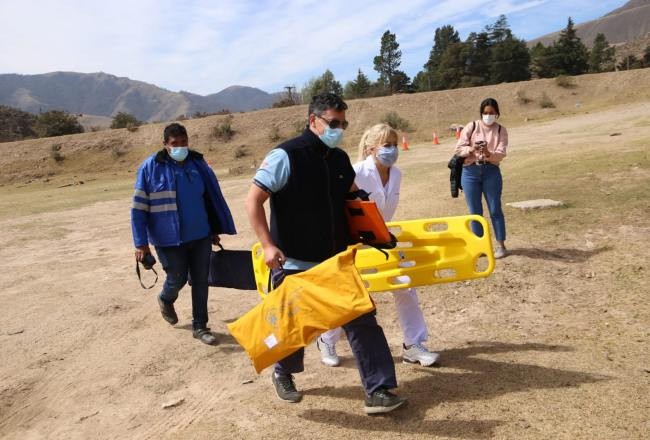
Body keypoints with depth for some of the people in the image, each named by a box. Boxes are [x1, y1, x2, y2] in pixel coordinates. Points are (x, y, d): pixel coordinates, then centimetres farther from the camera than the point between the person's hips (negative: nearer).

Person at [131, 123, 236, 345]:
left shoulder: (197, 163, 2)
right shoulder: (151, 167, -8)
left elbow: (213, 197, 11)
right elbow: (139, 208, -7)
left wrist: (216, 229, 13)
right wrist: (141, 243, -9)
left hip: (201, 236, 3)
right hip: (170, 240, -3)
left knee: (200, 282, 6)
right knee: (177, 279, 8)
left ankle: (200, 326, 22)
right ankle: (166, 300, 44)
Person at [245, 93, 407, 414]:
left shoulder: (340, 159, 6)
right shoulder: (286, 156, -14)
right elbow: (253, 201, -15)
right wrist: (268, 245, -21)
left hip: (337, 261, 5)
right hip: (295, 265, -5)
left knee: (362, 320, 0)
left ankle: (378, 390, 9)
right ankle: (283, 374, 41)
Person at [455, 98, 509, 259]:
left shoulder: (501, 130, 3)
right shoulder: (471, 127, 2)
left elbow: (501, 154, -8)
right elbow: (459, 149, -3)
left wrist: (488, 153, -28)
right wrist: (471, 149, -22)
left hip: (491, 171, 0)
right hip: (470, 172, 1)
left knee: (495, 209, 3)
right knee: (475, 211, 6)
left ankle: (500, 245, 13)